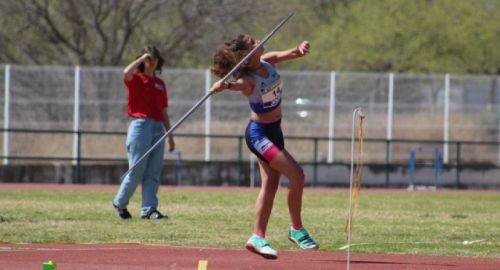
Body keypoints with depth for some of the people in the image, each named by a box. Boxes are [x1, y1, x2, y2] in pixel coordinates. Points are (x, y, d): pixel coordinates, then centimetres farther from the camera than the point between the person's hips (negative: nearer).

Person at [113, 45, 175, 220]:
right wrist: (142, 58, -11)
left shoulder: (160, 84, 19)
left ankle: (149, 209, 0)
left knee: (153, 173, 0)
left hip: (158, 128, 6)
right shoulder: (136, 79, 3)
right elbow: (127, 72, -23)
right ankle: (120, 203, 13)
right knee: (136, 171, -5)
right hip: (141, 125, -6)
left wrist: (170, 135, 18)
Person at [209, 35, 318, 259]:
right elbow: (239, 84, -47)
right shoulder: (249, 80, -27)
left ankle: (258, 238, 16)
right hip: (259, 133, -8)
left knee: (270, 185, 10)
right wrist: (225, 84, -71)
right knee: (296, 175, -14)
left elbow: (291, 54, -2)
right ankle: (297, 230, 0)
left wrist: (300, 48, -27)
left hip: (273, 131, 8)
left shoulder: (268, 62, -4)